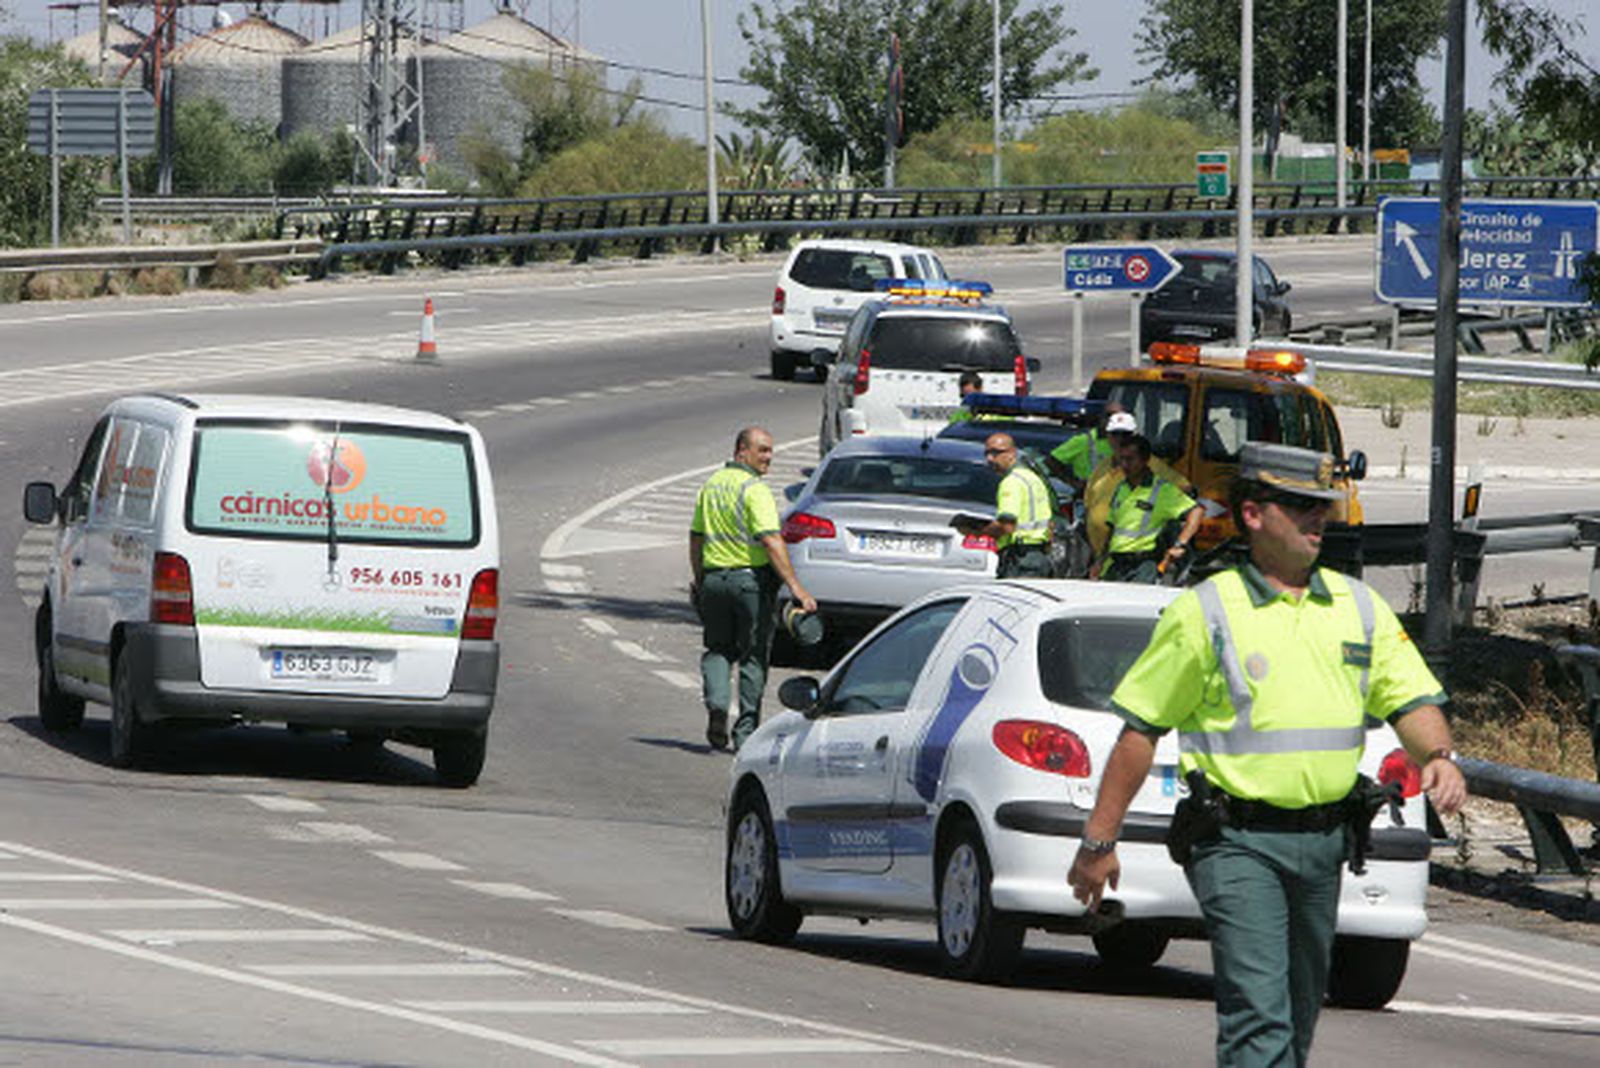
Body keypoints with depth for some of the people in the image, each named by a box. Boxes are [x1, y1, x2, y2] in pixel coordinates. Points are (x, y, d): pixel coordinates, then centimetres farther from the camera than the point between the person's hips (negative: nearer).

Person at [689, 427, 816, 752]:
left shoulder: (711, 486, 10)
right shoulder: (754, 490, -13)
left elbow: (696, 538, 17)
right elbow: (771, 542, -23)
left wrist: (698, 581, 29)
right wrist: (795, 587, -26)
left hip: (714, 577, 6)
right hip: (751, 579, -6)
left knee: (718, 649, 18)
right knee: (753, 655, 4)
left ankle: (717, 704, -7)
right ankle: (745, 730, 6)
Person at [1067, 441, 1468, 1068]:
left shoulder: (1359, 608, 11)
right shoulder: (1204, 613, -4)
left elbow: (1412, 700, 10)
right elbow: (1139, 730, -1)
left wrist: (1439, 757, -13)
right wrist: (1099, 841, -2)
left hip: (1323, 844, 6)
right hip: (1238, 843, -6)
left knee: (1297, 1018, 13)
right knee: (1258, 1012, -16)